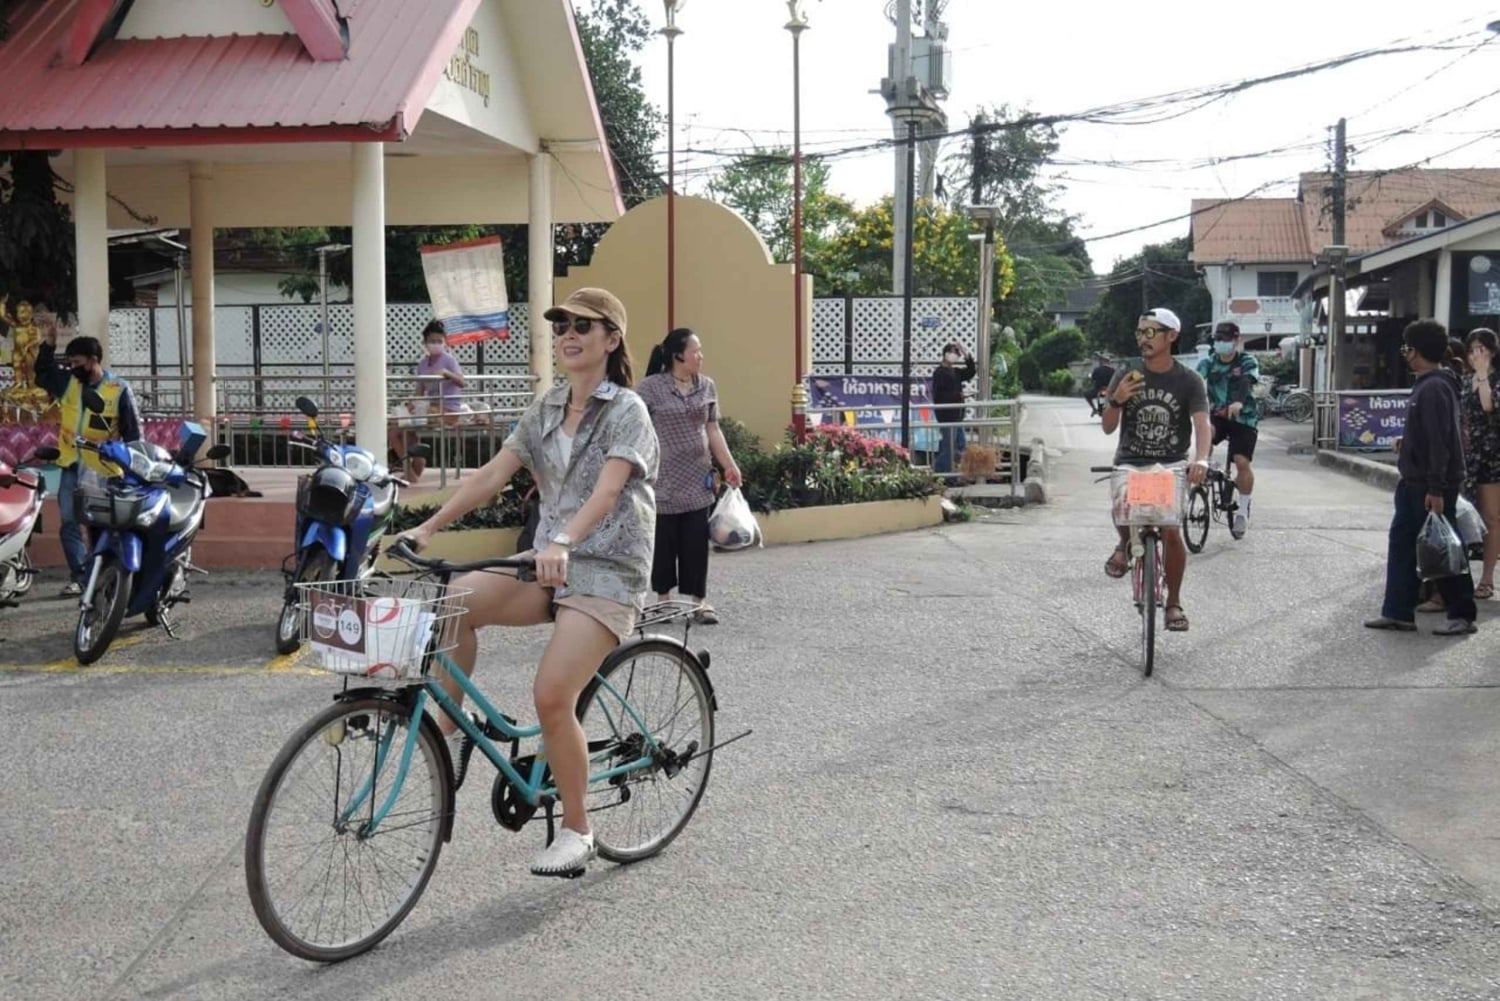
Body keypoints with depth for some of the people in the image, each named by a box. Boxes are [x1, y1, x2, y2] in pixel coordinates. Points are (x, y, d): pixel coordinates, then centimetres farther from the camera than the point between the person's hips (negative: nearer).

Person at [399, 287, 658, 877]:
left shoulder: (626, 410, -8)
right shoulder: (547, 409, 12)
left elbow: (607, 490, -24)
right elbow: (493, 474, 4)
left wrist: (562, 542, -41)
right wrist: (428, 527, -8)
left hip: (607, 569, -6)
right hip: (551, 565, 6)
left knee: (551, 697, -18)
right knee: (458, 598, -21)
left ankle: (576, 832, 1)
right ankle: (448, 729, -5)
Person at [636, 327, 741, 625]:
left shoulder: (706, 386, 7)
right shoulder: (650, 387, -7)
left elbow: (712, 429, 13)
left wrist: (729, 464, 7)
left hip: (697, 479, 3)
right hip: (663, 481, -3)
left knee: (696, 541, 2)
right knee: (664, 540, 3)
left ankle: (699, 600, 9)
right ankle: (664, 600, 16)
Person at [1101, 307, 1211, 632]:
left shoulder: (1189, 380, -4)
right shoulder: (1125, 377, 0)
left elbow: (1202, 423, -16)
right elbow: (1108, 428, 2)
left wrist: (1201, 460, -35)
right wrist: (1116, 401, -19)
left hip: (1171, 465, -1)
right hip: (1129, 463, 1)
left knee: (1171, 532, -12)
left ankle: (1173, 603, 8)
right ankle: (1125, 544, 10)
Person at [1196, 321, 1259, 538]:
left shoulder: (1248, 362, -7)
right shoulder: (1208, 363, 2)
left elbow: (1246, 384, -27)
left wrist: (1239, 402, -49)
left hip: (1243, 417, -2)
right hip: (1217, 415, 2)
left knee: (1242, 462, -13)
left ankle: (1243, 509, 3)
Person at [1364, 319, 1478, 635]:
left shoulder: (1434, 388, -19)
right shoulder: (1425, 384, 12)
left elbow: (1440, 442, -24)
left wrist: (1436, 490, -25)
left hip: (1430, 486, -10)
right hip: (1414, 481, 10)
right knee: (1402, 543, 11)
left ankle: (1462, 615, 10)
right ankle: (1398, 612, 15)